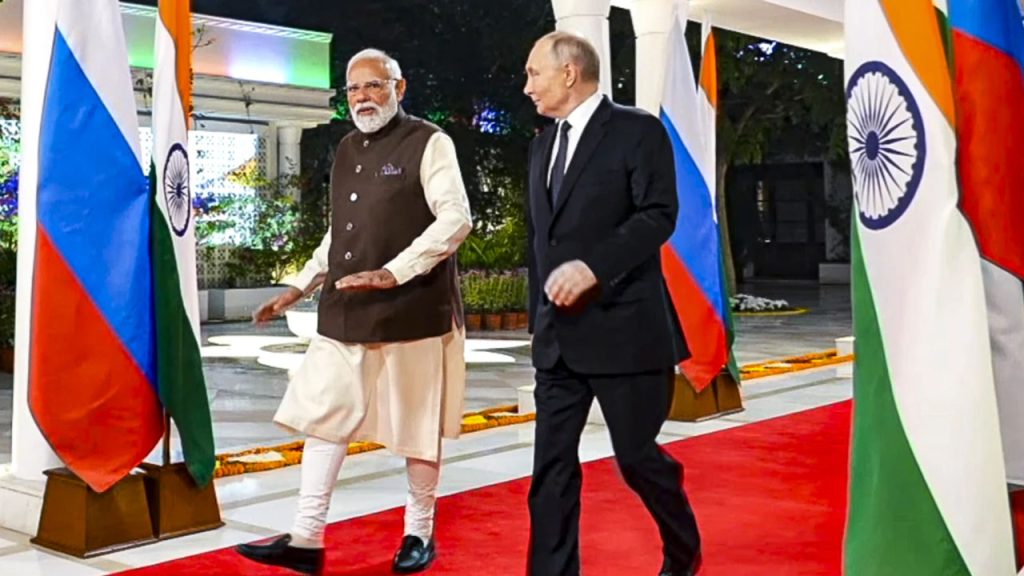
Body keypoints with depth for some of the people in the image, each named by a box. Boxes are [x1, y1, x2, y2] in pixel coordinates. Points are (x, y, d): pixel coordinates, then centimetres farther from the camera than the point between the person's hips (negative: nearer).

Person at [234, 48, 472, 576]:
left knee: (416, 425, 6)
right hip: (343, 312, 7)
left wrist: (394, 272, -25)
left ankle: (419, 533, 22)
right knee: (323, 417, 4)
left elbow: (455, 219, -17)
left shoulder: (428, 143, -6)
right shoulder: (347, 150, 15)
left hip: (411, 310, -6)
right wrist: (300, 287, 15)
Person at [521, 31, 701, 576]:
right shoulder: (543, 144, 16)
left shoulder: (637, 130, -5)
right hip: (558, 337, 6)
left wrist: (593, 266, -27)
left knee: (636, 456, 5)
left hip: (623, 328, -6)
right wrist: (539, 318, 17)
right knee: (551, 467, 4)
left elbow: (659, 215, -16)